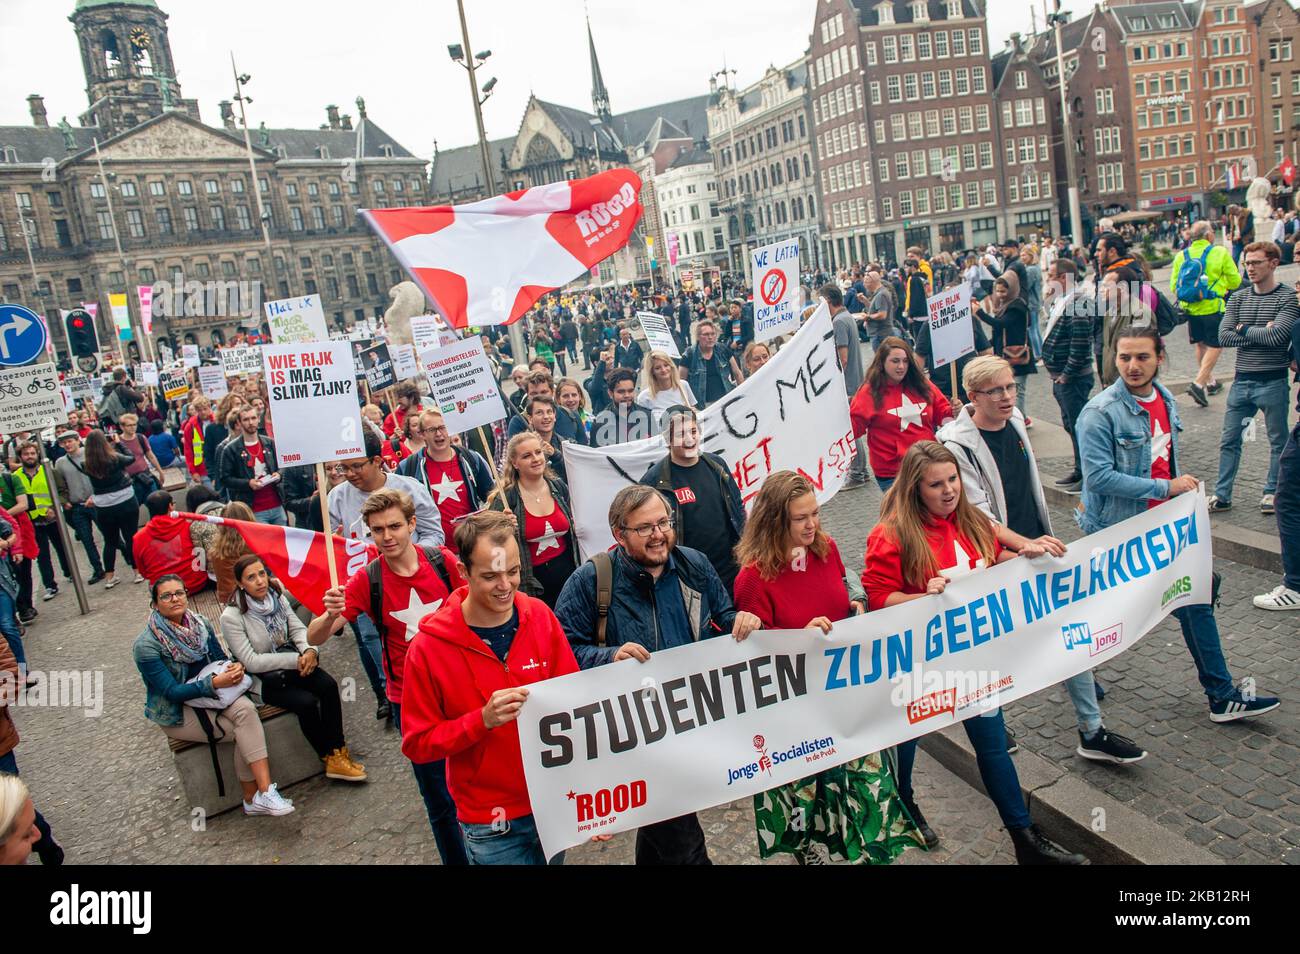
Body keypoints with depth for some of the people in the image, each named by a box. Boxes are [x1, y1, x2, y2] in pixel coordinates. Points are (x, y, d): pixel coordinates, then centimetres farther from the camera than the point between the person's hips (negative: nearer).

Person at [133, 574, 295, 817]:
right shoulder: (146, 646, -17)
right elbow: (172, 692, -20)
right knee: (244, 729, -26)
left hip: (208, 695, 5)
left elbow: (220, 657, 10)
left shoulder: (200, 623, 0)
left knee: (245, 708, -29)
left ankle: (255, 798, -30)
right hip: (176, 712, -5)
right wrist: (215, 683, -30)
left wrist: (235, 666, -14)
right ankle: (255, 798, -18)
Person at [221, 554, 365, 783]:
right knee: (306, 702, -26)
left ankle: (338, 752, -13)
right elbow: (251, 662, -18)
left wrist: (310, 650, -19)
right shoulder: (232, 617, -16)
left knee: (328, 685, -21)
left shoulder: (276, 596, -1)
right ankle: (329, 758, -6)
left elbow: (297, 628, 3)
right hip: (262, 679, -5)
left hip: (290, 661, 5)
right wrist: (295, 660, -22)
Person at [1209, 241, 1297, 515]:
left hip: (1273, 382, -4)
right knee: (1229, 440, 7)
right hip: (1242, 381, 4)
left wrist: (1244, 330, -7)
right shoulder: (1239, 298, 7)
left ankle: (1271, 492, 23)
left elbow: (1277, 335, -20)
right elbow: (1224, 337, -5)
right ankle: (1222, 495, 14)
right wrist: (1262, 333, -12)